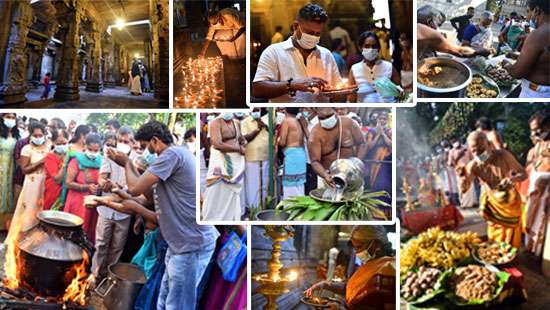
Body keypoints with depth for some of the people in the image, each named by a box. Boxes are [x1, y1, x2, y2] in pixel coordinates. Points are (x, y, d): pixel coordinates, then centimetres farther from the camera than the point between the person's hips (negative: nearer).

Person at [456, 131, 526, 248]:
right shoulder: (473, 166, -18)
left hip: (510, 201, -2)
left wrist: (512, 179, -39)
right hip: (492, 203, 2)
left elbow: (523, 174, -16)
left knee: (511, 241, 6)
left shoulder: (503, 155, -25)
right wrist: (462, 175, -37)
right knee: (495, 240, 12)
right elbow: (464, 189, -16)